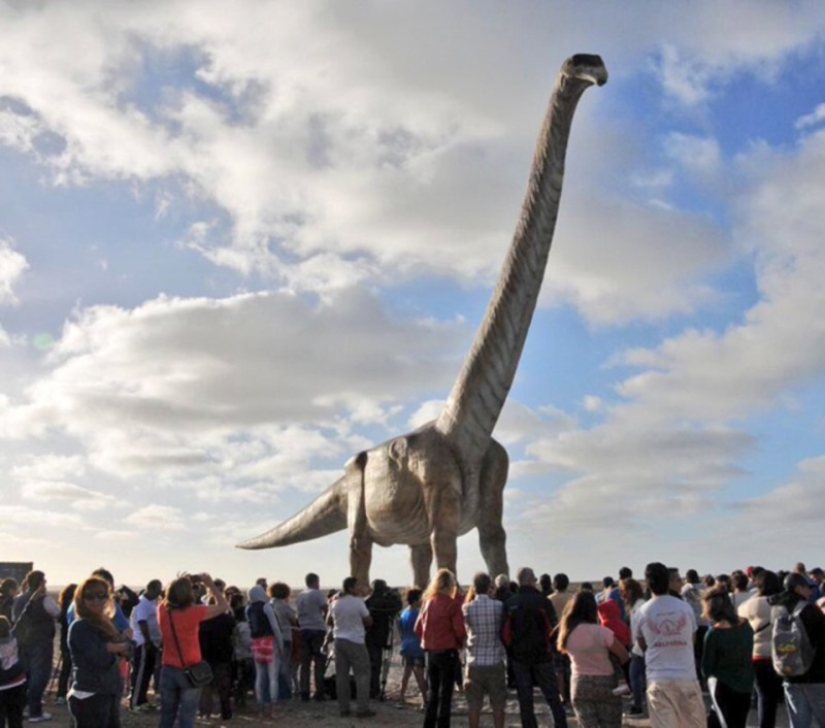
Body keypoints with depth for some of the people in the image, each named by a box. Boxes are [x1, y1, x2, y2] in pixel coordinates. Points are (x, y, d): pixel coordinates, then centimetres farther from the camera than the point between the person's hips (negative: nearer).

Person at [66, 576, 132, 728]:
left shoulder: (105, 624, 14)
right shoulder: (80, 626, -13)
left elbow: (128, 649, 7)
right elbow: (100, 657, -22)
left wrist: (114, 647, -14)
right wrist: (119, 649, -4)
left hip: (109, 694, 9)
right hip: (88, 696, -9)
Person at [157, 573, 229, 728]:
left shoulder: (163, 609, -5)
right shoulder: (193, 612, -18)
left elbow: (168, 597, 20)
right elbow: (223, 606, -8)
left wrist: (181, 583, 10)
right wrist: (210, 585, 0)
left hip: (168, 670, 4)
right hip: (189, 671, -4)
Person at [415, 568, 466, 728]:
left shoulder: (427, 602, 4)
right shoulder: (453, 603, -12)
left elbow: (418, 628, 7)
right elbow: (459, 630, -14)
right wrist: (461, 642, 4)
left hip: (430, 652, 5)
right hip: (448, 652, -5)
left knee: (432, 692, 15)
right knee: (445, 693, 3)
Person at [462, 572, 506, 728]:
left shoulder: (467, 607, -6)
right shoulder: (498, 606, -7)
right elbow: (504, 629, 7)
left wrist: (471, 594, 10)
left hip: (474, 663, 0)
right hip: (495, 662, 0)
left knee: (474, 705, 8)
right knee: (498, 705, 9)